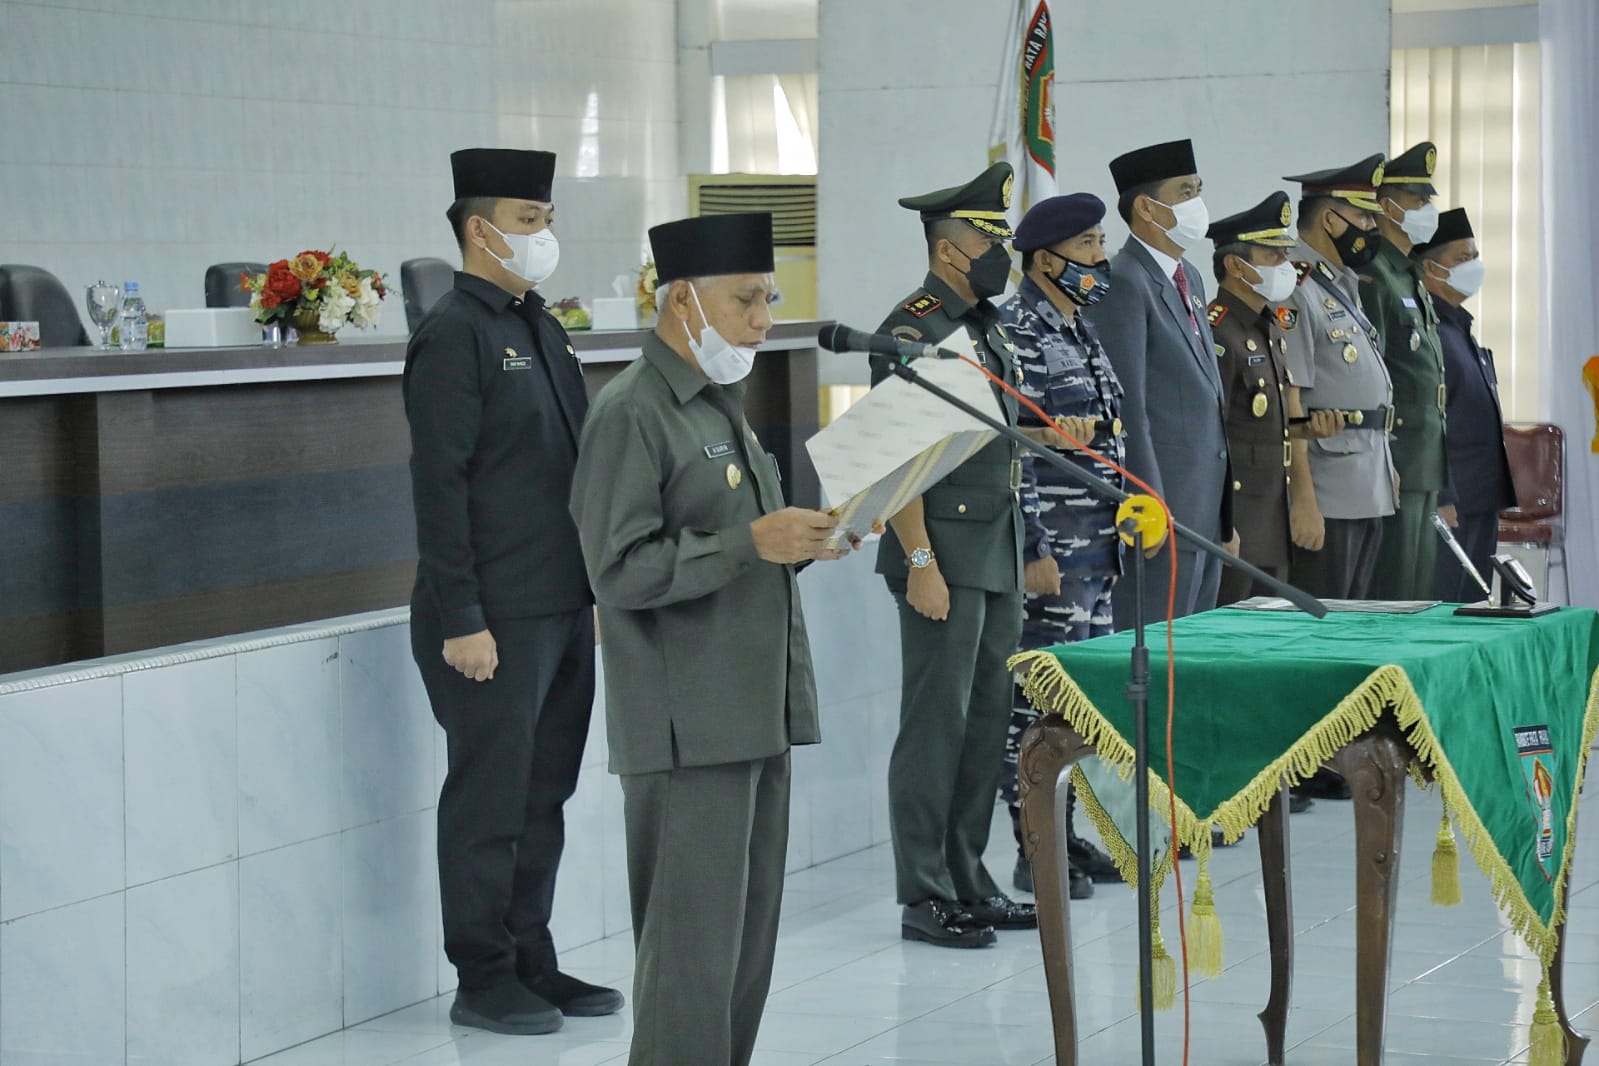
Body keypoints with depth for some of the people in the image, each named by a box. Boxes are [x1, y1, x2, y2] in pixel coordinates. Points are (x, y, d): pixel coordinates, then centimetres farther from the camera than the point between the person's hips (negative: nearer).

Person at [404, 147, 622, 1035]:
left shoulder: (540, 326, 14)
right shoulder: (454, 335, -12)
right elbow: (439, 488, -16)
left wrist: (598, 589, 17)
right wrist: (461, 621, -18)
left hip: (565, 609, 8)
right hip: (495, 619, -8)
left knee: (543, 796, 14)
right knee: (490, 802, 0)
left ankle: (532, 963, 23)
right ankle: (483, 980, 10)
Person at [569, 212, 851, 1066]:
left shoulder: (721, 402, 17)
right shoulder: (631, 413, -11)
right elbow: (621, 572, -18)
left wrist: (802, 539, 7)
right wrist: (752, 543, -23)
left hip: (757, 710, 9)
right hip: (688, 731, -9)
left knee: (749, 937, 12)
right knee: (693, 949, -7)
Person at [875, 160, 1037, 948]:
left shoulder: (988, 327, 15)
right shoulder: (912, 331, -13)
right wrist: (920, 563, -20)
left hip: (999, 552, 9)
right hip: (945, 552, -9)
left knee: (987, 718, 12)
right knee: (937, 722, -5)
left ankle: (968, 880, 20)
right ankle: (924, 898, 1)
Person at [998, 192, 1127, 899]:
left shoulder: (1080, 330, 16)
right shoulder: (1018, 332, -13)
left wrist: (1126, 523, 21)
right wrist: (1033, 550, -21)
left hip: (1097, 547, 9)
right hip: (1052, 551, -9)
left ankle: (1065, 835, 22)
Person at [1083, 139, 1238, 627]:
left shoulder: (1190, 278, 18)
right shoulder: (1123, 284, -12)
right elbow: (1127, 408, -17)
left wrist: (1225, 516, 18)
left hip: (1206, 509, 9)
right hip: (1163, 507, -9)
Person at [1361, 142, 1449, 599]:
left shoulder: (1411, 277, 19)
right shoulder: (1373, 277, -13)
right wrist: (1384, 460, -21)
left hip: (1426, 461, 10)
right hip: (1396, 460, -10)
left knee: (1419, 589, 11)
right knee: (1394, 592, -7)